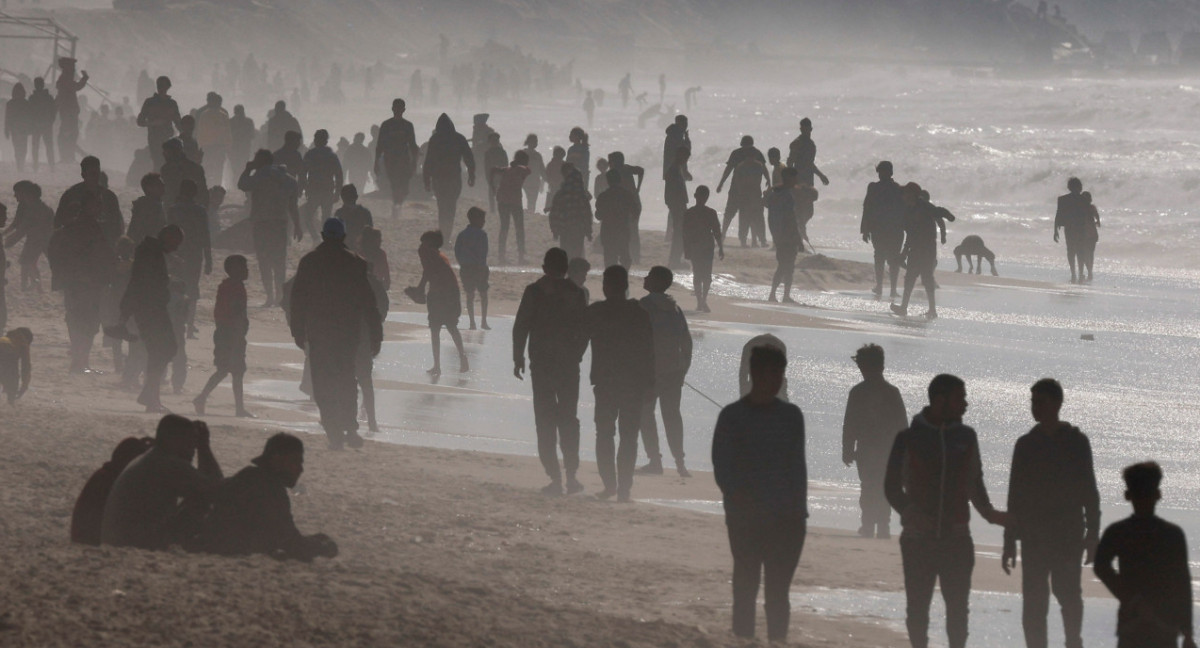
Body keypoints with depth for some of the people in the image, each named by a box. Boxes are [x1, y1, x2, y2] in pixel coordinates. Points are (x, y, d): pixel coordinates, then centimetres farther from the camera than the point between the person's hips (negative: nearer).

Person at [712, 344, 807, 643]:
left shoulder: (791, 416, 10)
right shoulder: (733, 416, 0)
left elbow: (798, 466, 12)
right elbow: (722, 469, -4)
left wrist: (800, 512, 4)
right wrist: (739, 498, -19)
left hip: (786, 520, 3)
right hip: (746, 521, -3)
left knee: (778, 593, 4)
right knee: (746, 590, -1)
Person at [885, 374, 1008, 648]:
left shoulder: (966, 437, 8)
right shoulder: (909, 438, 0)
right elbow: (892, 485, 2)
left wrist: (988, 512, -1)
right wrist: (910, 511, -16)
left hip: (957, 536, 2)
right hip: (919, 538, -2)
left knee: (958, 609, 1)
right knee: (918, 608, 3)